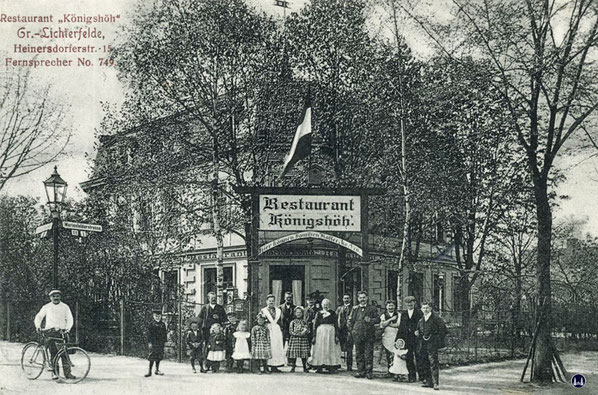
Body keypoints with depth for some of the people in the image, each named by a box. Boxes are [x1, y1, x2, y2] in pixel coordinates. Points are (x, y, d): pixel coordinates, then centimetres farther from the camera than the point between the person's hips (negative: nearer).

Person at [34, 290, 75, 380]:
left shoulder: (65, 307, 11)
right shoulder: (46, 307, 11)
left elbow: (69, 319, 7)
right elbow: (39, 317, 14)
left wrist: (67, 328, -10)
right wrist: (38, 326, -3)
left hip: (62, 331, 0)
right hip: (50, 331, 0)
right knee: (53, 352, -9)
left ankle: (67, 372, -4)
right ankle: (54, 372, -4)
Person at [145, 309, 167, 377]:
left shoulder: (163, 324, 9)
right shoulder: (151, 324, -3)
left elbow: (164, 333, 14)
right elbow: (149, 333, -5)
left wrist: (164, 341, 11)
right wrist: (149, 342, -11)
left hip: (161, 343, 4)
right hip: (153, 343, -4)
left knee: (159, 356, 9)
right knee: (152, 357, -7)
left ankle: (157, 370, 19)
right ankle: (149, 371, -4)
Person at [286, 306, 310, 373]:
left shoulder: (304, 322, 11)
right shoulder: (292, 322, 6)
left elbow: (308, 330, 4)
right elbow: (290, 331, -2)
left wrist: (304, 332, -17)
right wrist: (298, 334, -12)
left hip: (303, 339, 1)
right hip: (294, 339, -1)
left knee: (304, 353, 0)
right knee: (293, 352, -6)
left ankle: (305, 368, 9)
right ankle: (293, 367, 3)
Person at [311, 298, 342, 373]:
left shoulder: (333, 313, 6)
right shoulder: (319, 313, 8)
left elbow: (336, 325, 3)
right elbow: (315, 325, 6)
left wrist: (336, 336, -5)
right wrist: (314, 336, 0)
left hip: (331, 332, -1)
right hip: (320, 332, 1)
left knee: (331, 349, -3)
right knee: (320, 350, -1)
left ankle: (331, 367, -1)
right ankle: (319, 367, 1)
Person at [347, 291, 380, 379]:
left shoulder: (372, 309, 6)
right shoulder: (355, 309, 11)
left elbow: (378, 319, 5)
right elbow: (350, 320, 14)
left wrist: (370, 320, -12)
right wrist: (351, 330, 3)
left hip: (369, 335, -2)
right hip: (357, 334, 2)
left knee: (369, 354, -3)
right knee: (359, 354, 5)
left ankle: (369, 372, 3)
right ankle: (361, 371, 12)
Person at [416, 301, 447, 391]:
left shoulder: (436, 319, -2)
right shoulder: (421, 321, 17)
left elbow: (443, 330, -2)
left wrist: (438, 339, -6)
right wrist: (417, 334, 6)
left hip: (432, 344, -6)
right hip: (423, 345, 6)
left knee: (433, 364, -11)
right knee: (424, 364, 7)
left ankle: (435, 383, -11)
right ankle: (428, 382, 16)